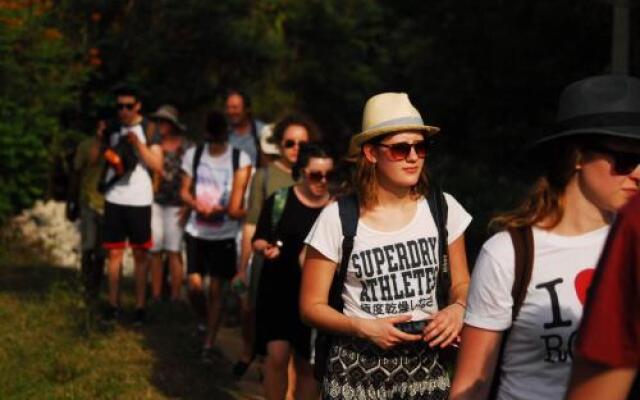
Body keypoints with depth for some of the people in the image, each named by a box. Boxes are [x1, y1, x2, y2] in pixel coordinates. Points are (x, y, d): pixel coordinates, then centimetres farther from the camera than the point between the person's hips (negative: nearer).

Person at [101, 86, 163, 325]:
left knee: (140, 254, 3)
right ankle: (113, 305, 13)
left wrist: (138, 144, -16)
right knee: (114, 253, 5)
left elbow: (157, 165, -6)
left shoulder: (148, 130, 0)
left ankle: (140, 306, 8)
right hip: (114, 199, 3)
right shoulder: (112, 129, 9)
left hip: (139, 200, -3)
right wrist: (100, 139, -9)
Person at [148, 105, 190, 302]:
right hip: (155, 202, 3)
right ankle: (155, 296, 12)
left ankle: (176, 297, 3)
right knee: (155, 251, 5)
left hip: (175, 204, -3)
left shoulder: (186, 147, 0)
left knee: (174, 252, -3)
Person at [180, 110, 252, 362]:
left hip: (224, 234, -2)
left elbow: (237, 206, -7)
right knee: (194, 286, -3)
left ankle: (209, 345, 10)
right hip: (196, 230, 2)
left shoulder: (240, 159, -8)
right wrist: (197, 206, -13)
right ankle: (205, 325, 25)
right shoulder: (193, 155, 1)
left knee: (216, 290, 2)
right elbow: (185, 191, 4)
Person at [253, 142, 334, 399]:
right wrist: (265, 248, -20)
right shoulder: (279, 201, -3)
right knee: (277, 356, -8)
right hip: (278, 291, -1)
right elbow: (258, 240, 1)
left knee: (307, 364, 8)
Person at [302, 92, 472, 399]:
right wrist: (362, 327, -19)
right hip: (358, 370, -2)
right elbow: (311, 306, -4)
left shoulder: (442, 208, -1)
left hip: (427, 366, 3)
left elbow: (461, 284, 10)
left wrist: (457, 308, -11)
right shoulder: (337, 219, -10)